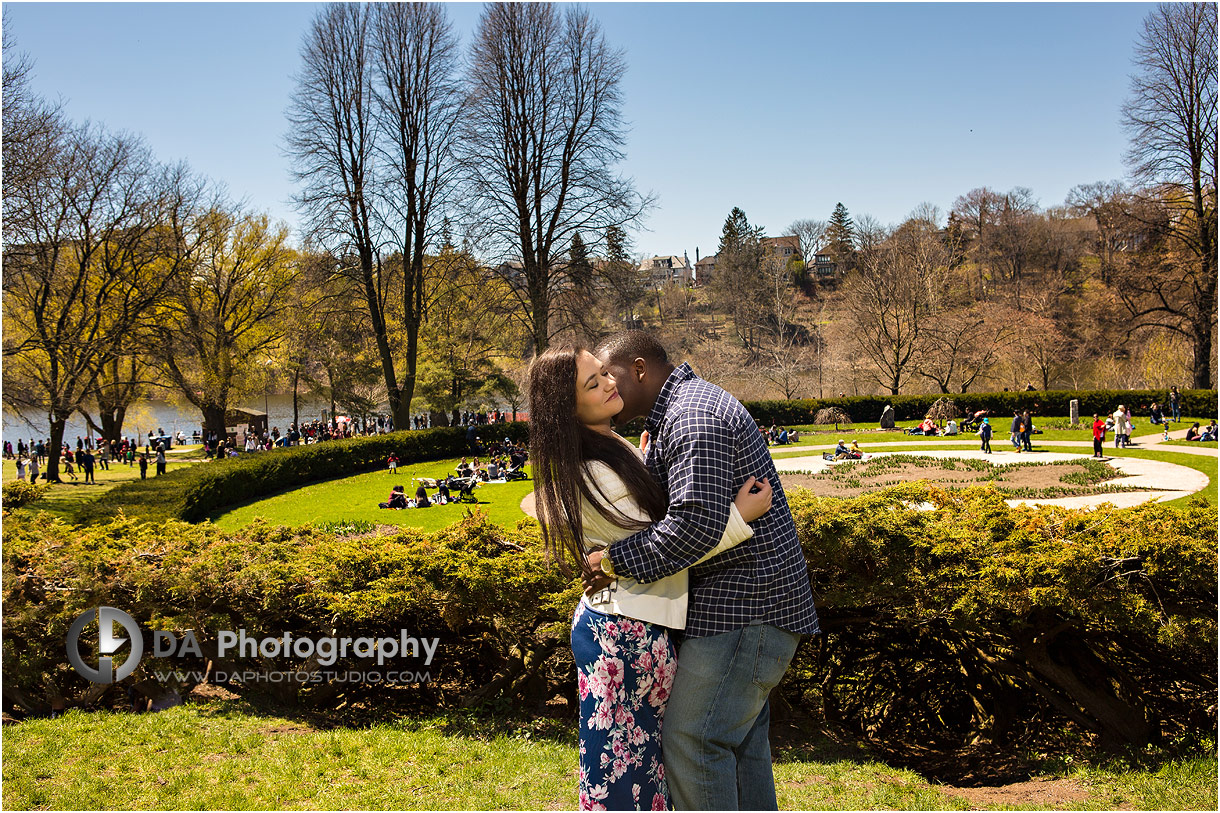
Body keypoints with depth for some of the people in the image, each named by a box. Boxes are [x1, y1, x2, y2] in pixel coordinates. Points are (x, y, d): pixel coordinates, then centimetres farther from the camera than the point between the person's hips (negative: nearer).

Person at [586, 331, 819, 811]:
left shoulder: (693, 416, -18)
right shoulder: (685, 407, 18)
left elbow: (697, 522, -28)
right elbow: (661, 504, 22)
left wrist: (616, 560, -20)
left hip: (745, 605, -11)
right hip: (747, 602, 11)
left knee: (692, 740, -8)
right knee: (740, 736, 18)